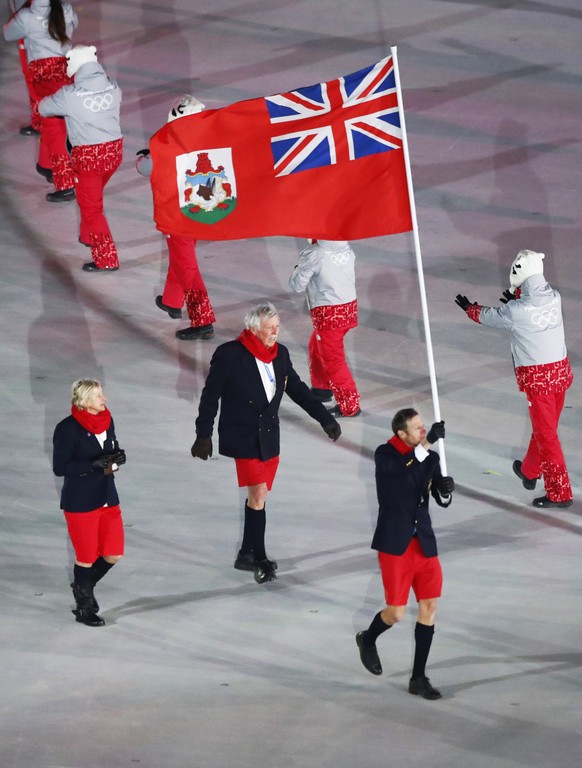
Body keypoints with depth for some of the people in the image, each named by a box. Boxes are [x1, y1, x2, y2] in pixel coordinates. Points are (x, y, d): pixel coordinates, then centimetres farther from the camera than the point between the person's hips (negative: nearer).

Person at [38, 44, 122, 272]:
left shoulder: (70, 95, -17)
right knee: (92, 197, 30)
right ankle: (88, 236, 47)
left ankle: (106, 259, 8)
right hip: (114, 150, 6)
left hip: (87, 157, -6)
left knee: (91, 208, 7)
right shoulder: (113, 88, -5)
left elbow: (43, 108, -2)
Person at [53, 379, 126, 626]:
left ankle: (83, 586, 35)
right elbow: (60, 467, -17)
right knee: (87, 557, 5)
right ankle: (84, 608, 25)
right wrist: (95, 465, -25)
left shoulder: (106, 421, 3)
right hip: (80, 502, -6)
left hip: (107, 498, 6)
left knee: (113, 554, 8)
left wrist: (116, 460, -9)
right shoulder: (67, 429, -16)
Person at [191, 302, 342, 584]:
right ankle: (259, 560, -3)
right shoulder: (228, 355, -15)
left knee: (257, 496, 14)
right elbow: (210, 396, -8)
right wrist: (203, 435, -6)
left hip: (268, 438, 6)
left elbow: (297, 389, 11)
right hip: (243, 437, -6)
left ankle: (246, 555, 27)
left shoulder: (280, 353, 2)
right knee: (258, 495, -11)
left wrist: (326, 419, 6)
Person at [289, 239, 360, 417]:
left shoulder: (313, 254, -18)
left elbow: (297, 285, -10)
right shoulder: (346, 249, 0)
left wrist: (300, 269, 10)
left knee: (333, 359, 2)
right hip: (349, 307, 8)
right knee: (316, 348, 27)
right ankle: (321, 388, 42)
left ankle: (350, 405, 3)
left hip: (328, 314, -8)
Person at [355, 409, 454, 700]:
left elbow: (443, 501, 7)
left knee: (429, 607, 1)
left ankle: (418, 679, 11)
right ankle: (367, 640, 31)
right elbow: (401, 468, -32)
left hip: (424, 542, 5)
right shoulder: (384, 455, -10)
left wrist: (446, 490, -16)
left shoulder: (429, 457, 5)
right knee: (396, 612, -5)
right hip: (395, 543, -5)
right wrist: (428, 442, -39)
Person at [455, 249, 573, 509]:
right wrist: (518, 299, 36)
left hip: (536, 377, -6)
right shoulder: (554, 298, -4)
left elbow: (487, 316, 3)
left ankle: (560, 492, 2)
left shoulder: (515, 311, -17)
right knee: (544, 426, 22)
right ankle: (529, 471, 43)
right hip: (561, 370, 6)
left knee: (546, 433, 0)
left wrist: (468, 307, 23)